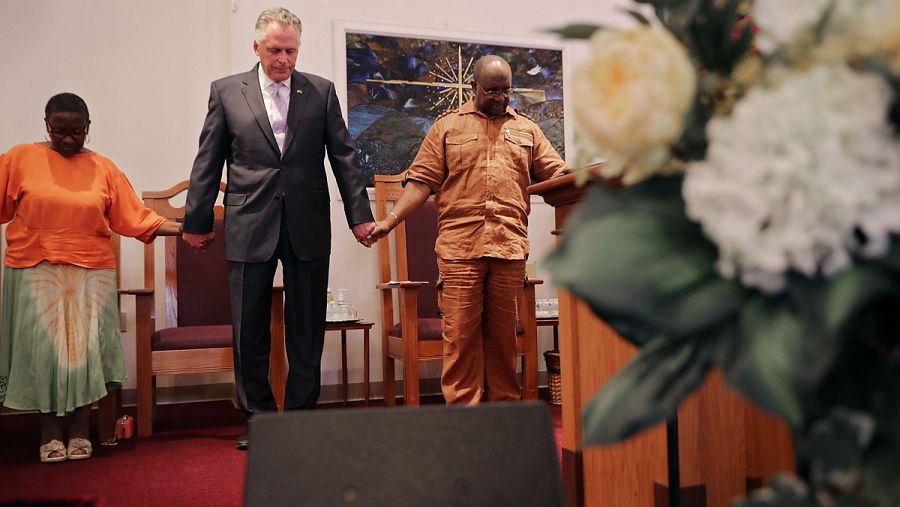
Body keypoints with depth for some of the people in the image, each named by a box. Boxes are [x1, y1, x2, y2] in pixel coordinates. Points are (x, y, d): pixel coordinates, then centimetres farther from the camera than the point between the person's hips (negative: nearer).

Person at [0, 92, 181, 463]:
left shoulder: (103, 168, 7)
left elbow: (134, 218, 4)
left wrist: (183, 229, -3)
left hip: (91, 275, 1)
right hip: (35, 272, -1)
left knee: (85, 349, 1)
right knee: (43, 350, 1)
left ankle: (80, 430, 12)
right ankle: (50, 431, 13)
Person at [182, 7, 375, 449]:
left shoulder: (321, 91, 6)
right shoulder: (226, 91, 5)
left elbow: (343, 157, 5)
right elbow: (208, 162, 6)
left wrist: (359, 215, -1)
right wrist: (197, 222, 6)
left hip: (308, 227, 0)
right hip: (249, 227, 0)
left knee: (306, 330, 7)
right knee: (249, 330, 6)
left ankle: (301, 414, 20)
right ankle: (258, 416, 20)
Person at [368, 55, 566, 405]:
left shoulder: (527, 129, 19)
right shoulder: (447, 127, 13)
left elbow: (557, 173, 13)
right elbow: (421, 180, 6)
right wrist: (390, 220, -5)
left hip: (510, 247, 2)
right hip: (459, 247, -2)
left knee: (503, 335, 7)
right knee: (460, 334, -3)